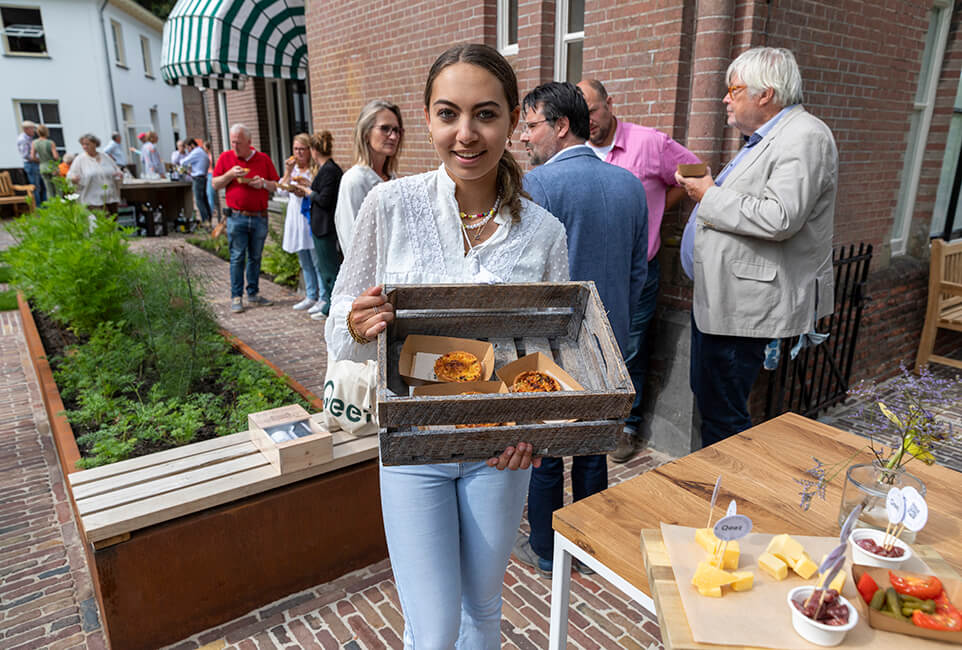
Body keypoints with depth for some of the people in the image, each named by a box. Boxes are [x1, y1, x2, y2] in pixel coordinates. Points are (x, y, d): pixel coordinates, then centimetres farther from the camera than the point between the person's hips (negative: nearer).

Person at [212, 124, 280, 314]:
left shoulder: (263, 159, 6)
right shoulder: (225, 158, 5)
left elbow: (275, 186, 10)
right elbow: (215, 184, 6)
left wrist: (263, 183, -10)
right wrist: (230, 174, -11)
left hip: (260, 218, 1)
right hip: (237, 218, -1)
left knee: (255, 257, 8)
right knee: (237, 258, -1)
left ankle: (253, 294, 18)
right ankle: (236, 297, 5)